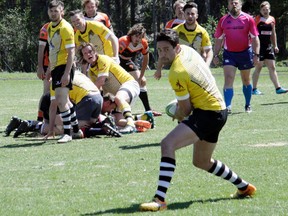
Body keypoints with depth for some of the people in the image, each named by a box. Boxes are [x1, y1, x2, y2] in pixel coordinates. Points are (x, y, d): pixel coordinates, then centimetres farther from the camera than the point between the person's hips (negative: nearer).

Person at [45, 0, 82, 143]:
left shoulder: (65, 28, -14)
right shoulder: (50, 27, 12)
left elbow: (71, 52, -18)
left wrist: (67, 73, -24)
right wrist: (49, 70, 24)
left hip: (64, 67, -9)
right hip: (56, 67, 9)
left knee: (61, 100, -15)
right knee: (64, 100, 17)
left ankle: (67, 134, -11)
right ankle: (76, 129, 29)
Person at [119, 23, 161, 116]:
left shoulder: (144, 44, -16)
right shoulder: (124, 41, -35)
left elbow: (145, 59, -2)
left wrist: (141, 76, -1)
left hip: (127, 61, 6)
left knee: (142, 82, 6)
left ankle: (148, 110, 16)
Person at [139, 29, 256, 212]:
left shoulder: (177, 74, -22)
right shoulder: (187, 50, 3)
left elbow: (185, 109, -15)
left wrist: (178, 116, 9)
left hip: (207, 114, -10)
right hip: (219, 111, 10)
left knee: (168, 144, -26)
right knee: (202, 162, 27)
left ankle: (160, 199, -35)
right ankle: (244, 187, 43)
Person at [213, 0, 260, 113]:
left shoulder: (248, 19, -3)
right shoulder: (223, 20, 2)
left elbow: (255, 38, -3)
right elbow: (218, 39, 9)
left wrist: (256, 55, -10)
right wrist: (216, 55, 5)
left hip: (245, 53, 0)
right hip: (229, 54, 0)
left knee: (246, 80, 12)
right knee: (228, 79, -14)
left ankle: (248, 105, 28)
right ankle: (227, 107, -21)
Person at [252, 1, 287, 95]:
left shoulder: (272, 19, 10)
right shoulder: (257, 19, -7)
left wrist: (275, 46, 19)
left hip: (268, 47, 5)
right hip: (259, 47, -5)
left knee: (272, 68, 3)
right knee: (258, 68, -1)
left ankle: (278, 88, 2)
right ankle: (254, 89, 8)